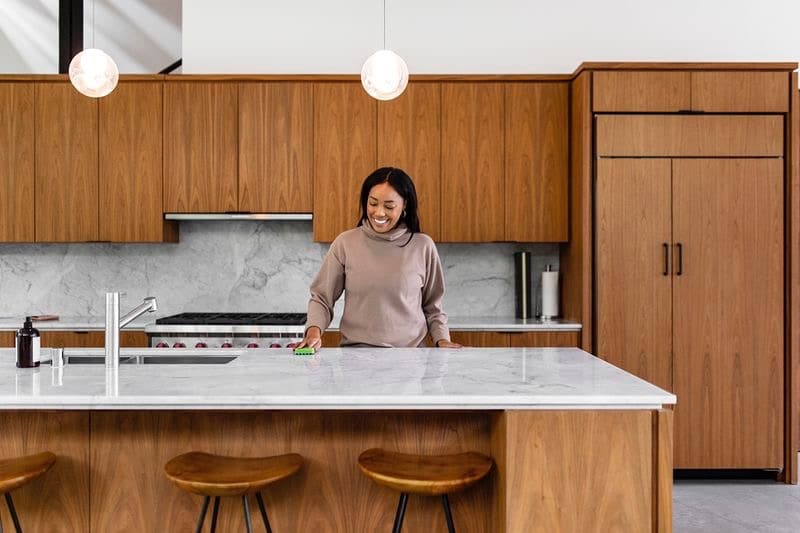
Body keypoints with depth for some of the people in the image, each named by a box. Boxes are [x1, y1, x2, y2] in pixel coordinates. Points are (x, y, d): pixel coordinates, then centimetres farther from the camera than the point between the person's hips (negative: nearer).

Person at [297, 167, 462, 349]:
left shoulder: (423, 246, 5)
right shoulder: (345, 243, 3)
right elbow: (321, 298, 7)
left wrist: (442, 340, -1)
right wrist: (314, 330, -11)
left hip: (410, 350, 1)